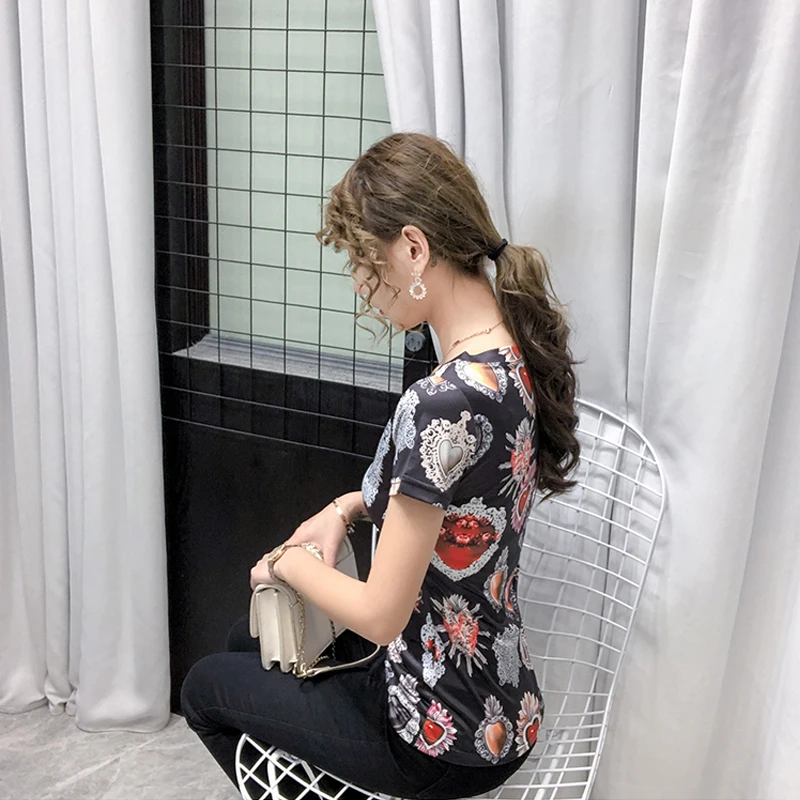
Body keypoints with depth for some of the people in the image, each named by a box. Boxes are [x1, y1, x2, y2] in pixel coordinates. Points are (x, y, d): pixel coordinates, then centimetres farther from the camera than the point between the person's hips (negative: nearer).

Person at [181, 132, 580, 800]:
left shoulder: (443, 406, -34)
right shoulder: (513, 353, -5)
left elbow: (379, 614, -25)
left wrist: (290, 562, -7)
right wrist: (353, 505, 0)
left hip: (443, 743, -8)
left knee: (205, 687, 16)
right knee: (251, 639, 27)